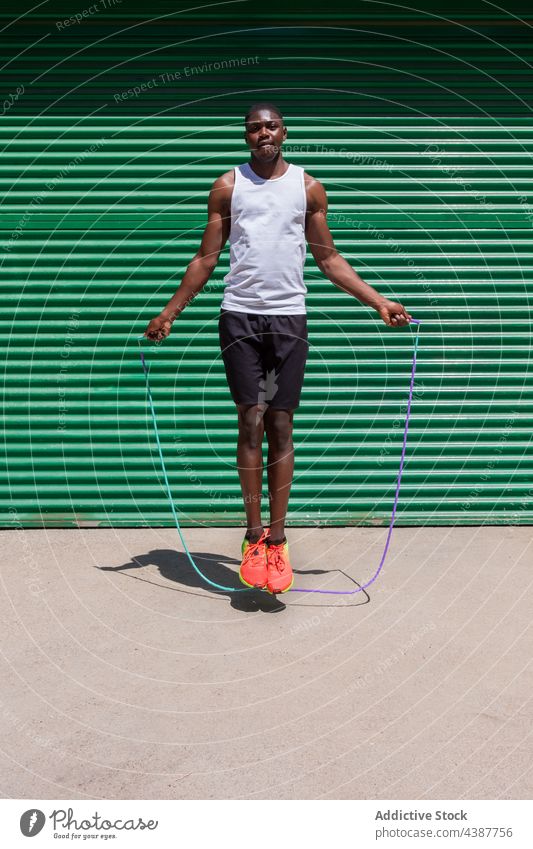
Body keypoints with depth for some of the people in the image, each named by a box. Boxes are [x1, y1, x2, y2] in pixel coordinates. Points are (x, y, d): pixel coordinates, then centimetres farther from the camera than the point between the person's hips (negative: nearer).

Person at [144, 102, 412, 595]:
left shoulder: (308, 188, 10)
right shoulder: (228, 186, 8)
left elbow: (329, 259, 12)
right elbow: (206, 259, 9)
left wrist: (379, 302, 5)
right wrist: (170, 314, 5)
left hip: (289, 318, 1)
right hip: (240, 317, 0)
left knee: (282, 427, 1)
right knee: (251, 422, -5)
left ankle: (276, 540, 7)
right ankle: (254, 537, 4)